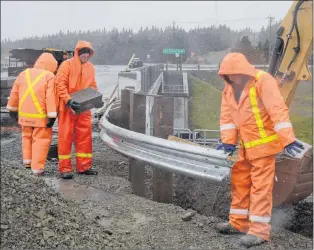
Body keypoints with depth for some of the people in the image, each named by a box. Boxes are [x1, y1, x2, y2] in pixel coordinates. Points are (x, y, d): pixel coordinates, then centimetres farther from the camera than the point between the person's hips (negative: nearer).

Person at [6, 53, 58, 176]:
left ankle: (27, 160, 28)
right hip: (41, 116, -5)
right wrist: (52, 116, -14)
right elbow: (51, 97, -15)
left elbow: (14, 93, 14)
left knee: (27, 136, 25)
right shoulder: (49, 76, -9)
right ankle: (37, 168, 3)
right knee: (41, 139, 4)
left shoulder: (24, 73, 8)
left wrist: (12, 109, 24)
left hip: (24, 114, 5)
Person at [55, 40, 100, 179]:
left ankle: (84, 166, 17)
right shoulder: (67, 64, -8)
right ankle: (65, 168, 7)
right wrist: (68, 100, -23)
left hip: (84, 107, 5)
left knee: (85, 136, 7)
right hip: (67, 107, -5)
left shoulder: (90, 67, 8)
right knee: (65, 137, 0)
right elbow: (60, 84, -13)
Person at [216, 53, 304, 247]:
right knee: (239, 182, 13)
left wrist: (288, 139, -29)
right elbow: (227, 116, 5)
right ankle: (239, 223, 26)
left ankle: (260, 231, 3)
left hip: (264, 144, -8)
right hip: (245, 145, 8)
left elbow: (278, 111, -24)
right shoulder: (229, 88, 5)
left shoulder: (263, 81, -18)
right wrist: (229, 141, -2)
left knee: (260, 187, -4)